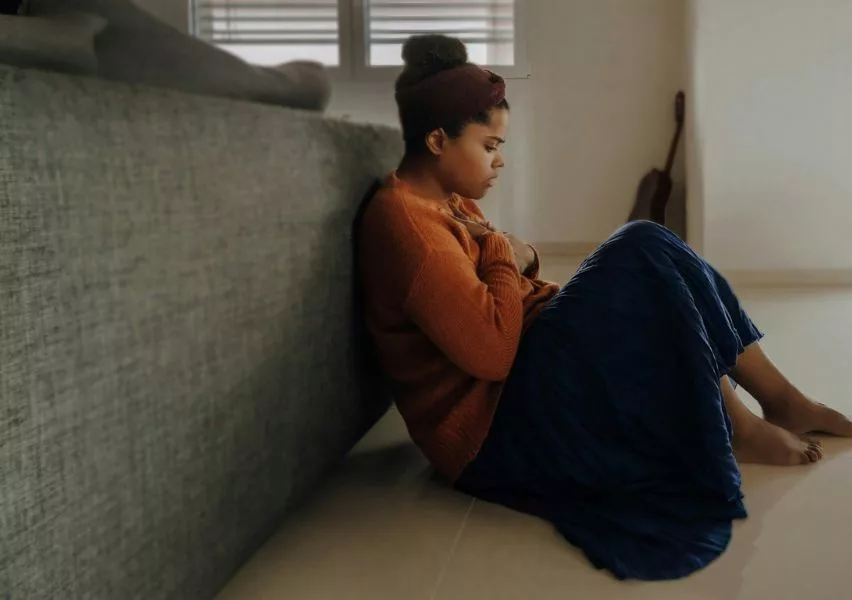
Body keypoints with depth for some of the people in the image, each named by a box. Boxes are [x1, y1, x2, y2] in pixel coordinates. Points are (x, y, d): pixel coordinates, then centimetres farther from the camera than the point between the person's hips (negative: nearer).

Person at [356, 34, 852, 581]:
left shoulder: (448, 202, 13)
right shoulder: (402, 219, -19)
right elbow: (492, 350, -26)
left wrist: (521, 261, -1)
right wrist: (505, 257, -12)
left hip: (524, 379, 10)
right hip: (493, 430, -10)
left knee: (643, 257, 4)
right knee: (641, 254, -17)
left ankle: (780, 397, 7)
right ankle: (735, 429, -4)